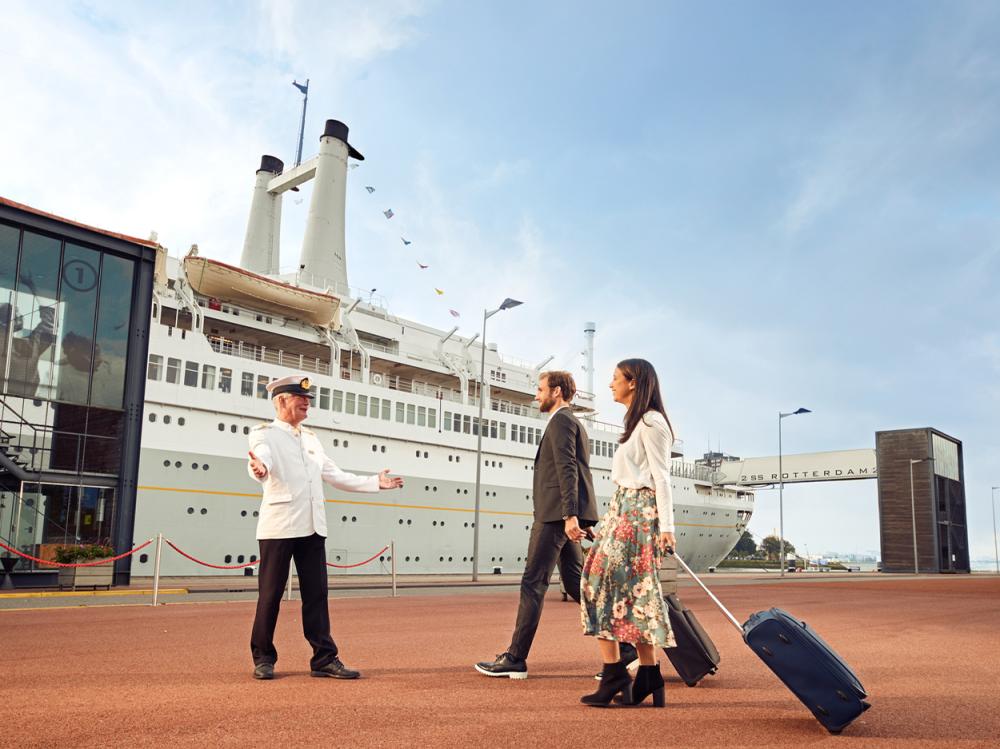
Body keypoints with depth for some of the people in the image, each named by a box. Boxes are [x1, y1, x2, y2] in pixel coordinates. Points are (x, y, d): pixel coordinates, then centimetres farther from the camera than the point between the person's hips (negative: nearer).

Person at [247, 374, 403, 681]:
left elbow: (337, 476, 22)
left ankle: (324, 659, 9)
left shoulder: (311, 438, 19)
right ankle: (263, 659, 15)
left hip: (313, 528, 6)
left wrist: (376, 483, 19)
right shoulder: (265, 434, -2)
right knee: (270, 595, 1)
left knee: (317, 595, 5)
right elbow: (261, 459, -25)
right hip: (278, 528, -6)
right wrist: (258, 470, -49)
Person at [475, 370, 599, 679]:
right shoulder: (574, 423, 24)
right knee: (575, 583, 10)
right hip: (565, 516, 10)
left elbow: (568, 470, -18)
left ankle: (515, 659, -1)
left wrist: (569, 515, -25)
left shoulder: (561, 421, -7)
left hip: (556, 515, -10)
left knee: (533, 583, -6)